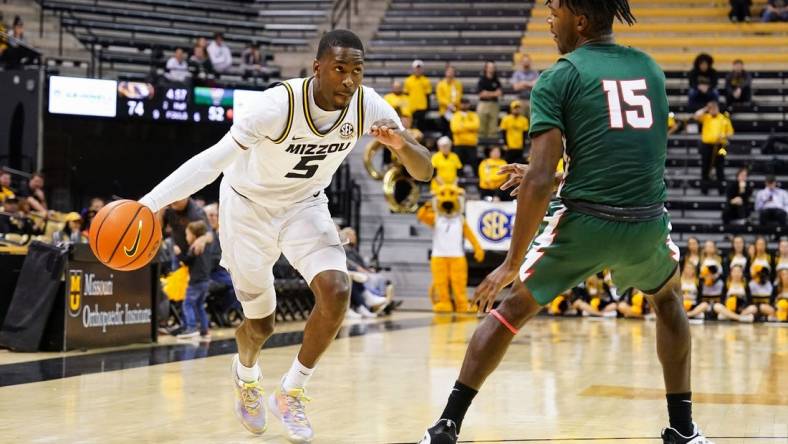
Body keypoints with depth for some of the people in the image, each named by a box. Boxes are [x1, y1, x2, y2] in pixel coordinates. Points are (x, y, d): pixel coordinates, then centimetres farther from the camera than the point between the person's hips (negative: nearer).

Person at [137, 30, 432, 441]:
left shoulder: (368, 106, -21)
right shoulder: (280, 105, -33)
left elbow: (424, 172, -17)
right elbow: (213, 160, -33)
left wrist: (402, 145, -41)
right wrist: (148, 204, -42)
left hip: (305, 206, 3)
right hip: (249, 206, -3)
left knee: (336, 291, -21)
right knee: (260, 323, 8)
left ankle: (291, 392, 0)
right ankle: (245, 373, 46)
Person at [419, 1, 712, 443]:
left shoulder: (559, 79, -2)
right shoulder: (650, 68, 13)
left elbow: (539, 182, -10)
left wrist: (512, 264, -5)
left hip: (585, 224, -3)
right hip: (649, 224, 4)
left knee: (510, 310, 17)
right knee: (668, 298, 34)